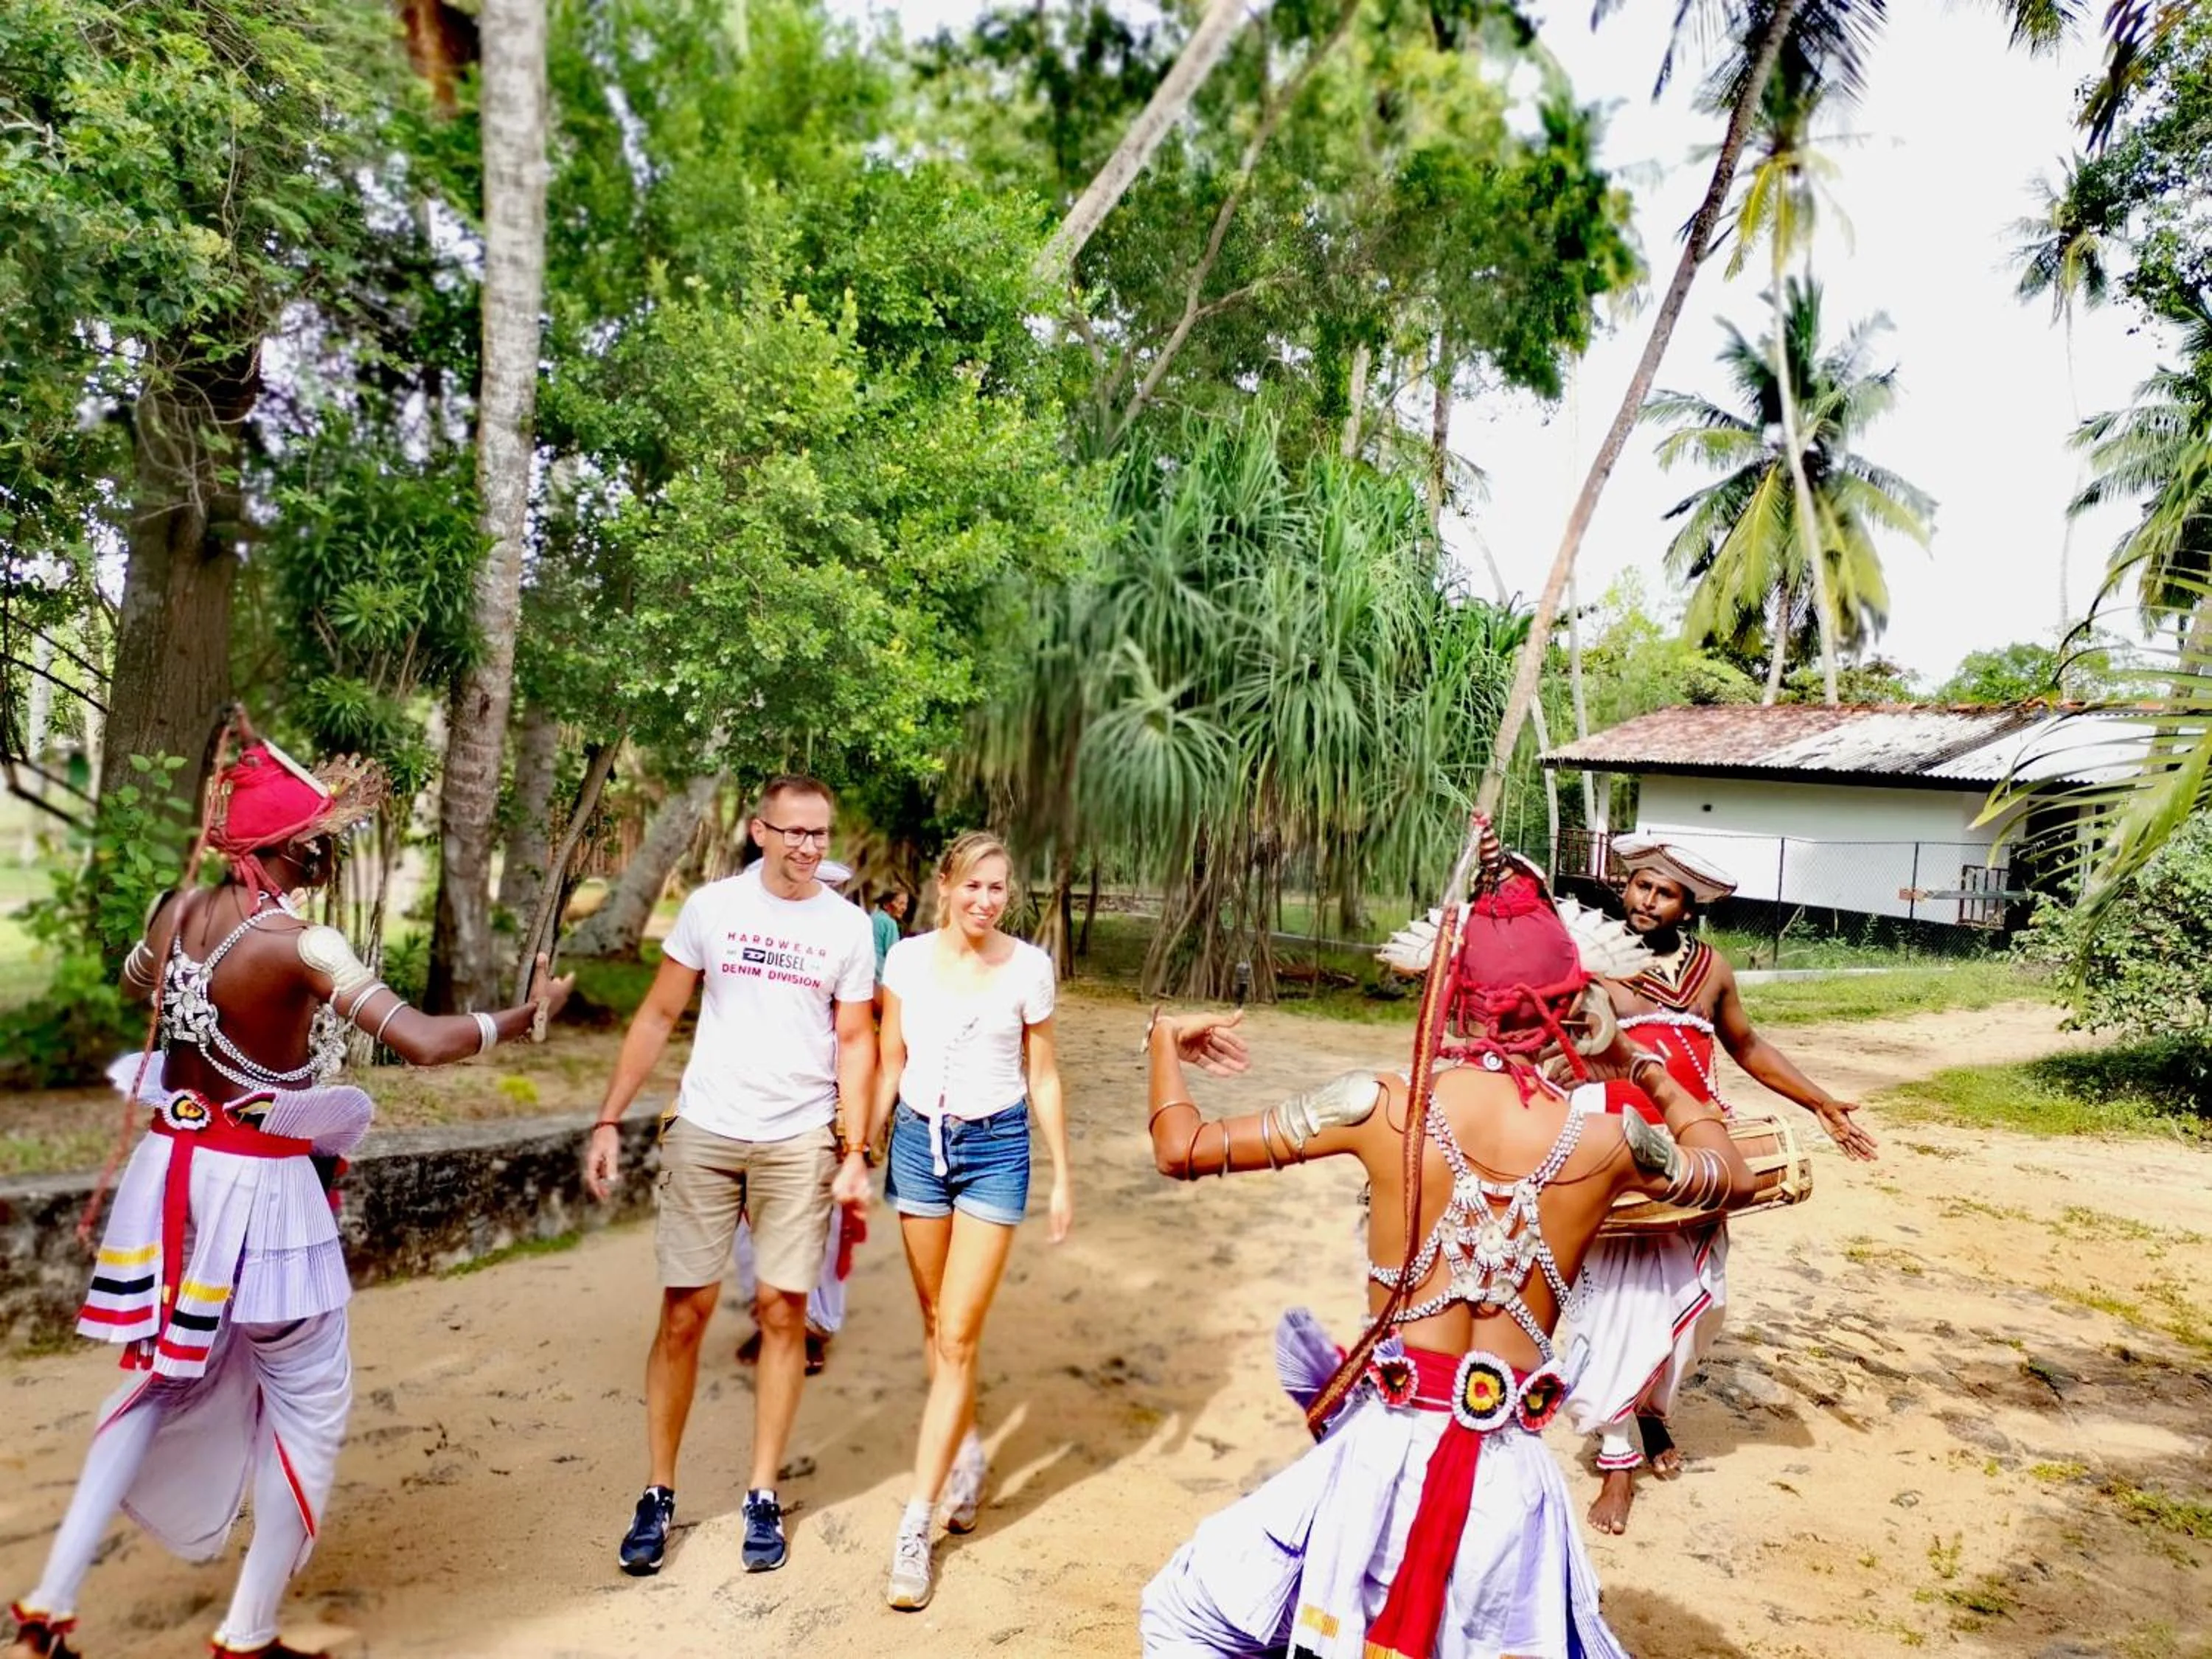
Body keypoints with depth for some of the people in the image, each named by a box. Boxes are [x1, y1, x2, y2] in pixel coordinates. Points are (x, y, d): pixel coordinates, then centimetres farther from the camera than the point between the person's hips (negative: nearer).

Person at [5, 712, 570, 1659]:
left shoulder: (177, 909, -1)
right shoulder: (301, 946, -23)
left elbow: (134, 984, 22)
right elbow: (424, 1043, -29)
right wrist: (530, 1015, -16)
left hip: (173, 1171, 7)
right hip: (258, 1190, -7)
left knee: (165, 1379, 25)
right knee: (310, 1406, 11)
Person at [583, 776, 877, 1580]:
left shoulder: (847, 926, 1)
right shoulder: (711, 905, -1)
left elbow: (856, 1043, 4)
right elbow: (657, 1017, 3)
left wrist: (855, 1147, -4)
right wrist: (608, 1121, -2)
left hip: (800, 1141, 0)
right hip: (704, 1132, 0)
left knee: (783, 1314, 5)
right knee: (684, 1314, 4)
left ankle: (763, 1498, 20)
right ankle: (657, 1495, 20)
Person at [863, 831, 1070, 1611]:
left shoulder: (1028, 967, -6)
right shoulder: (907, 958, -3)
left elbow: (1043, 1076, 1)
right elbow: (889, 1066, 5)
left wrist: (1063, 1177, 3)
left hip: (995, 1149, -2)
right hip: (919, 1140, 3)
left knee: (957, 1336, -5)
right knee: (936, 1322, 15)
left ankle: (916, 1525, 2)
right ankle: (967, 1448, 40)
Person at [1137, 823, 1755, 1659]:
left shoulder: (1382, 1106, -10)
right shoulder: (1610, 1132, -5)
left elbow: (1183, 1150, -1)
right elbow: (1731, 1175, 19)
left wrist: (1166, 1038, 18)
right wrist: (1644, 1066, 32)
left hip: (1384, 1449, -2)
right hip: (1508, 1469, 2)